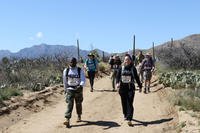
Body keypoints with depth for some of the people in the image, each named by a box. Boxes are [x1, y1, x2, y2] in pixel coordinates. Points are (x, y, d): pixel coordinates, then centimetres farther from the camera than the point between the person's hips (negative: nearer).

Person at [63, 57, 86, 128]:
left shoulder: (80, 70, -7)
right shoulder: (66, 70, -1)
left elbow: (83, 80, -15)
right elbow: (65, 80, 12)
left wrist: (80, 85, -34)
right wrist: (65, 89, 19)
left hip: (78, 89, 0)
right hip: (69, 90, 0)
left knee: (78, 104, 14)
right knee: (69, 104, -11)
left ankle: (79, 116, 37)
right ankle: (67, 120, -17)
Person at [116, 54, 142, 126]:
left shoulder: (133, 68, 1)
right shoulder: (121, 68, 3)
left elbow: (136, 77, 8)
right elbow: (118, 76, -2)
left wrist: (140, 86, 13)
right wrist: (117, 83, -21)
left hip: (131, 88, -2)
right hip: (122, 88, 2)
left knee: (130, 104, -9)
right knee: (124, 103, 12)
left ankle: (129, 119, -13)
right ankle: (125, 115, 34)